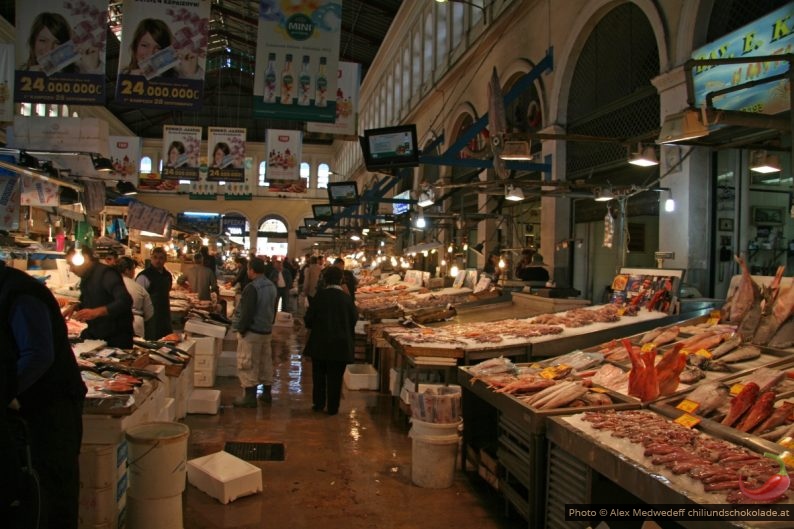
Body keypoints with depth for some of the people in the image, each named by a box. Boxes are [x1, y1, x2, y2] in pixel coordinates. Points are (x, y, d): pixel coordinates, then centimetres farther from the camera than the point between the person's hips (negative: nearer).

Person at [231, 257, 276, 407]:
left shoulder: (252, 288, -20)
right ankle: (266, 393, 24)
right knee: (265, 362, 16)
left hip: (252, 332, -9)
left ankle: (250, 397, 2)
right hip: (267, 330, 9)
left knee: (247, 365, -1)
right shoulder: (271, 286, 7)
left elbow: (247, 312, -22)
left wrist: (241, 329, -12)